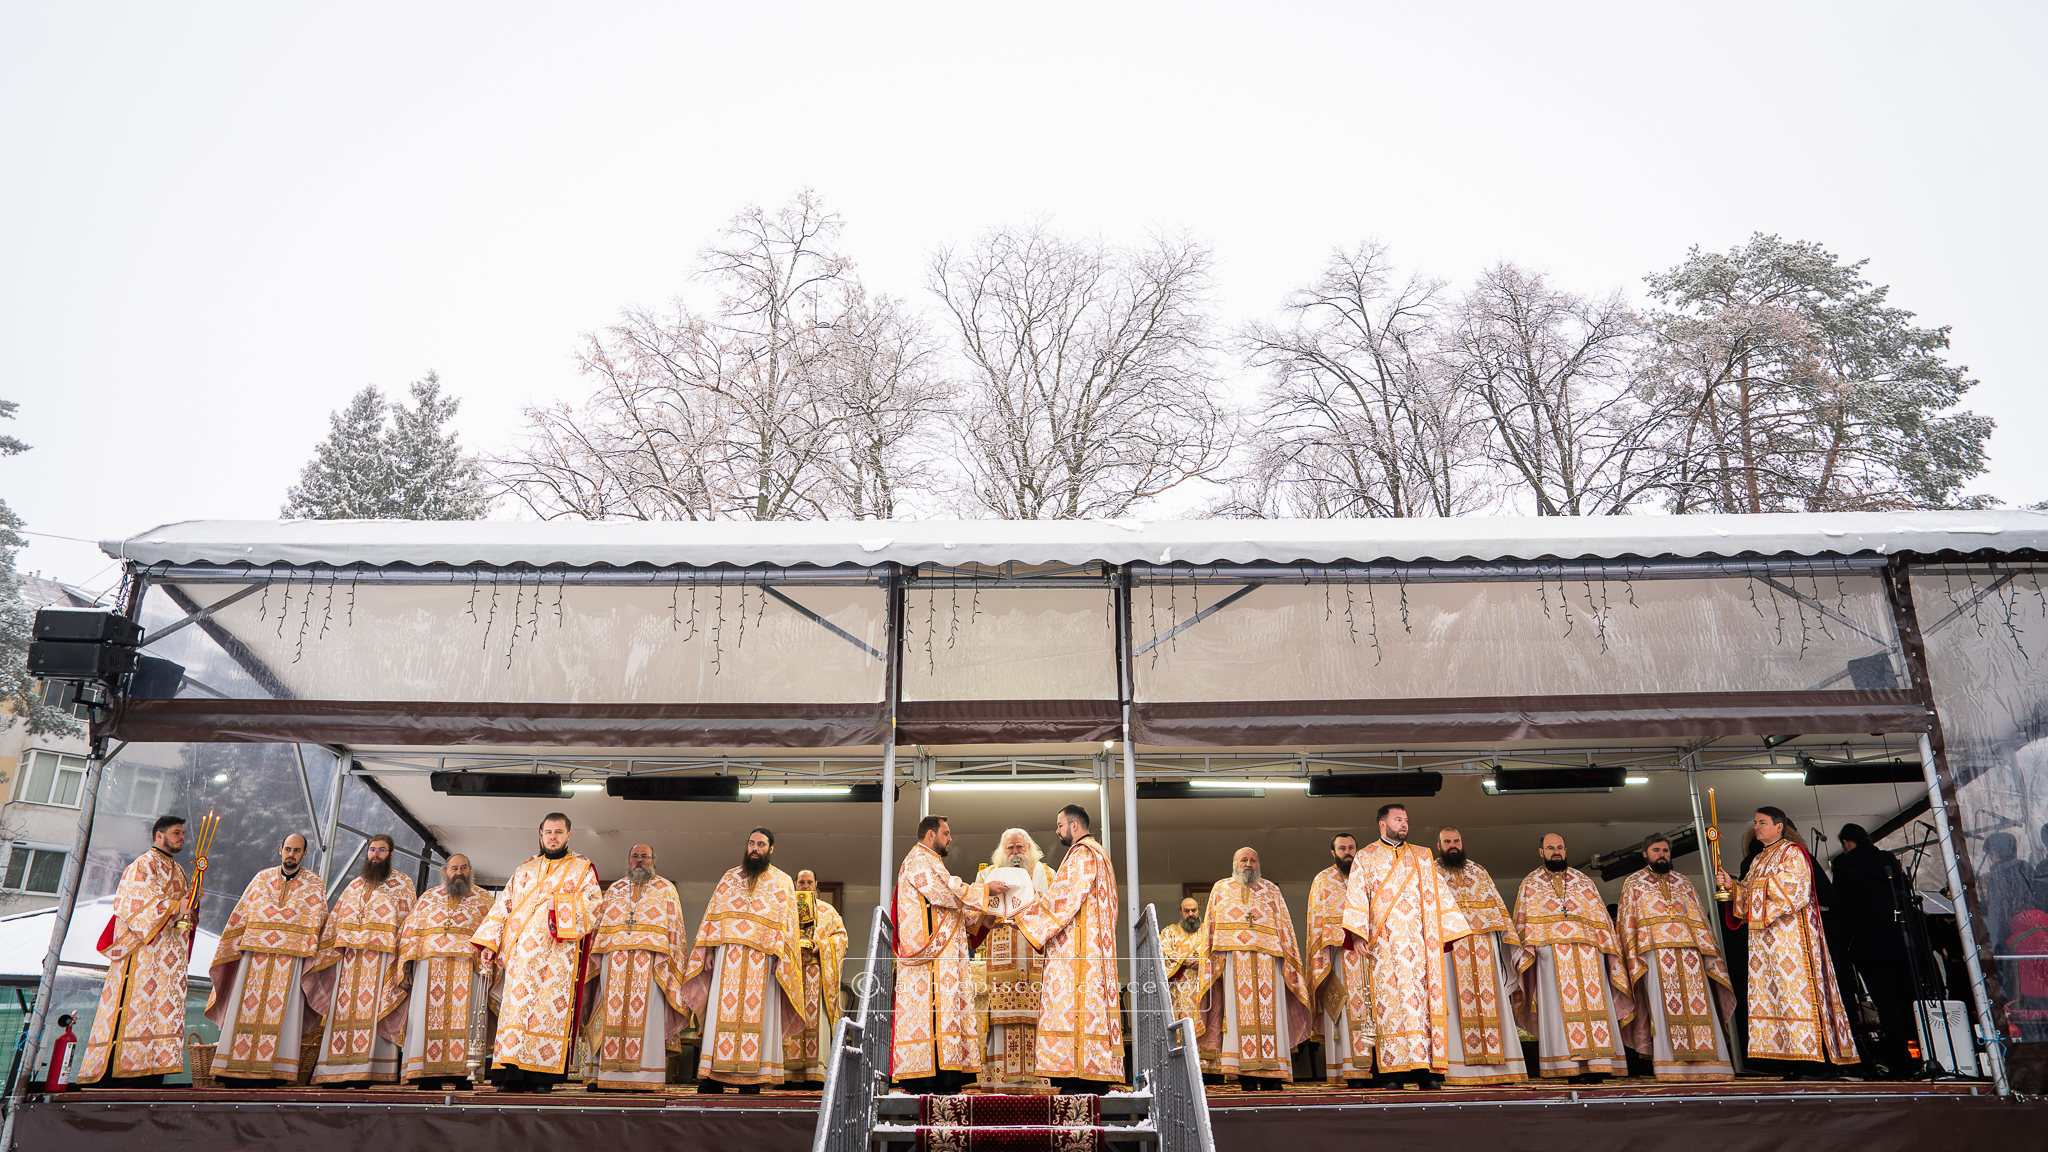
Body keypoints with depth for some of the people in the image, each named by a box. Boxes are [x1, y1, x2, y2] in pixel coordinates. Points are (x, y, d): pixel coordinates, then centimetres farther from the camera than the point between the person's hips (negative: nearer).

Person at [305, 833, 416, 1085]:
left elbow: (406, 920, 0)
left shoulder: (402, 883, 8)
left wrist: (401, 956, -11)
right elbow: (336, 920, 22)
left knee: (371, 1006, -11)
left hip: (381, 954, -5)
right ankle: (339, 1073, -1)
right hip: (348, 954, 5)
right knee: (345, 1007, -2)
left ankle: (369, 1070, -13)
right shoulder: (355, 885, 23)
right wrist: (325, 952, 10)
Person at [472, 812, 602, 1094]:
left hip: (558, 952, -3)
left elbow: (593, 904, -1)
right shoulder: (524, 870, 22)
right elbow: (503, 906, 16)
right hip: (522, 950, 3)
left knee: (548, 1007, -10)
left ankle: (542, 1078, -11)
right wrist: (488, 942, 5)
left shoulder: (582, 868, 12)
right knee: (516, 1004, -8)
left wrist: (558, 903, -10)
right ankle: (511, 1076, -9)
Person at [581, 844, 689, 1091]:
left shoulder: (664, 889, 13)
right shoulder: (615, 889, 21)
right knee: (613, 1013, -2)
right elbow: (599, 924, 19)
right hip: (614, 960, 3)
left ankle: (643, 1078, -9)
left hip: (649, 959, -3)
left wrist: (668, 958, -4)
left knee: (644, 1013, -9)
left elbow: (674, 925, 8)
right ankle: (608, 1075, 1)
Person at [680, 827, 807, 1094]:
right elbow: (713, 913, 11)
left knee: (756, 1013, -4)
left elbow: (787, 922, 4)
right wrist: (708, 950, 0)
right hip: (728, 956, 2)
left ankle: (751, 1081, -1)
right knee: (723, 1011, -3)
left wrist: (781, 958, -7)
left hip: (762, 959, -2)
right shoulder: (730, 877, 16)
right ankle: (715, 1076, -1)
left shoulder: (783, 882, 10)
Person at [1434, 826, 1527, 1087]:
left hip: (1483, 942, 3)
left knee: (1489, 1000, -2)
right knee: (1456, 999, -9)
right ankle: (1461, 1068, -10)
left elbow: (1497, 903, 18)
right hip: (1448, 944, -3)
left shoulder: (1478, 871, 21)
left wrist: (1508, 933, 7)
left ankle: (1493, 1066, 1)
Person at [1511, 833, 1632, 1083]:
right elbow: (1523, 922, 8)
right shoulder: (1530, 884, 15)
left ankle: (1596, 1066, -10)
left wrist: (1610, 949, 5)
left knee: (1592, 1002, -8)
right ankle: (1573, 1068, -12)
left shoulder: (1585, 882, 20)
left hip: (1587, 951, 2)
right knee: (1561, 1004, -10)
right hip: (1551, 953, -2)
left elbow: (1602, 918, 16)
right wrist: (1526, 949, -7)